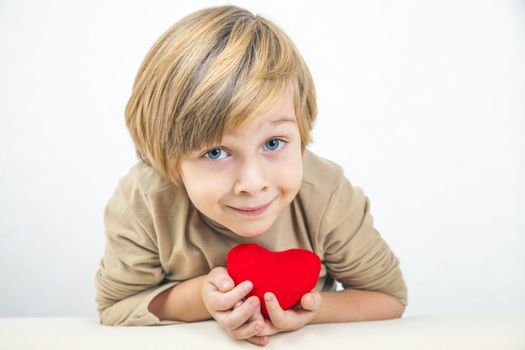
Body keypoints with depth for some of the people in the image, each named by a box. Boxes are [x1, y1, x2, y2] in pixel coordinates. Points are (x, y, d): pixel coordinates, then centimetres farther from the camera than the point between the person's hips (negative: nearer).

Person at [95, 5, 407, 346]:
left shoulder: (327, 197, -27)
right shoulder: (142, 204, -27)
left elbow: (390, 297, -12)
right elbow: (113, 310, -13)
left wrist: (316, 309, -31)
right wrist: (197, 298, -30)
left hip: (304, 340, 1)